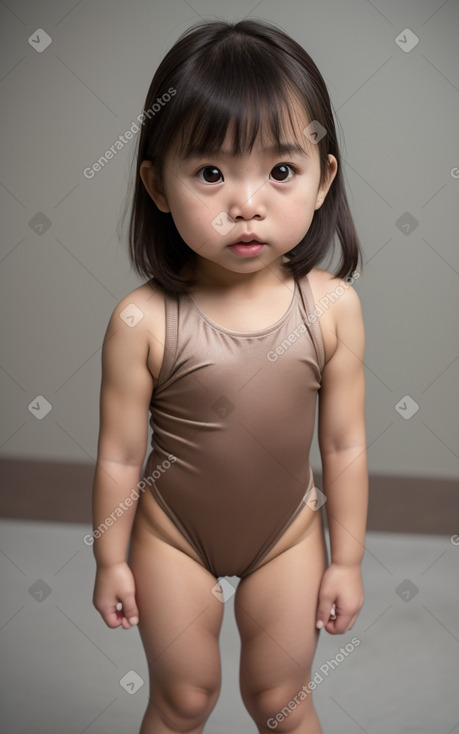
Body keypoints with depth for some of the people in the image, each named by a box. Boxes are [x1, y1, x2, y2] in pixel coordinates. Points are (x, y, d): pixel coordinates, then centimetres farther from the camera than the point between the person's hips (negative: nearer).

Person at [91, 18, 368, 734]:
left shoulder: (333, 307, -18)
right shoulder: (143, 321, -24)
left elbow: (345, 445, -8)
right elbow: (119, 456, -12)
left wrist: (347, 560, 0)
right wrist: (111, 560, -1)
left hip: (288, 534, 1)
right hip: (173, 539, -1)